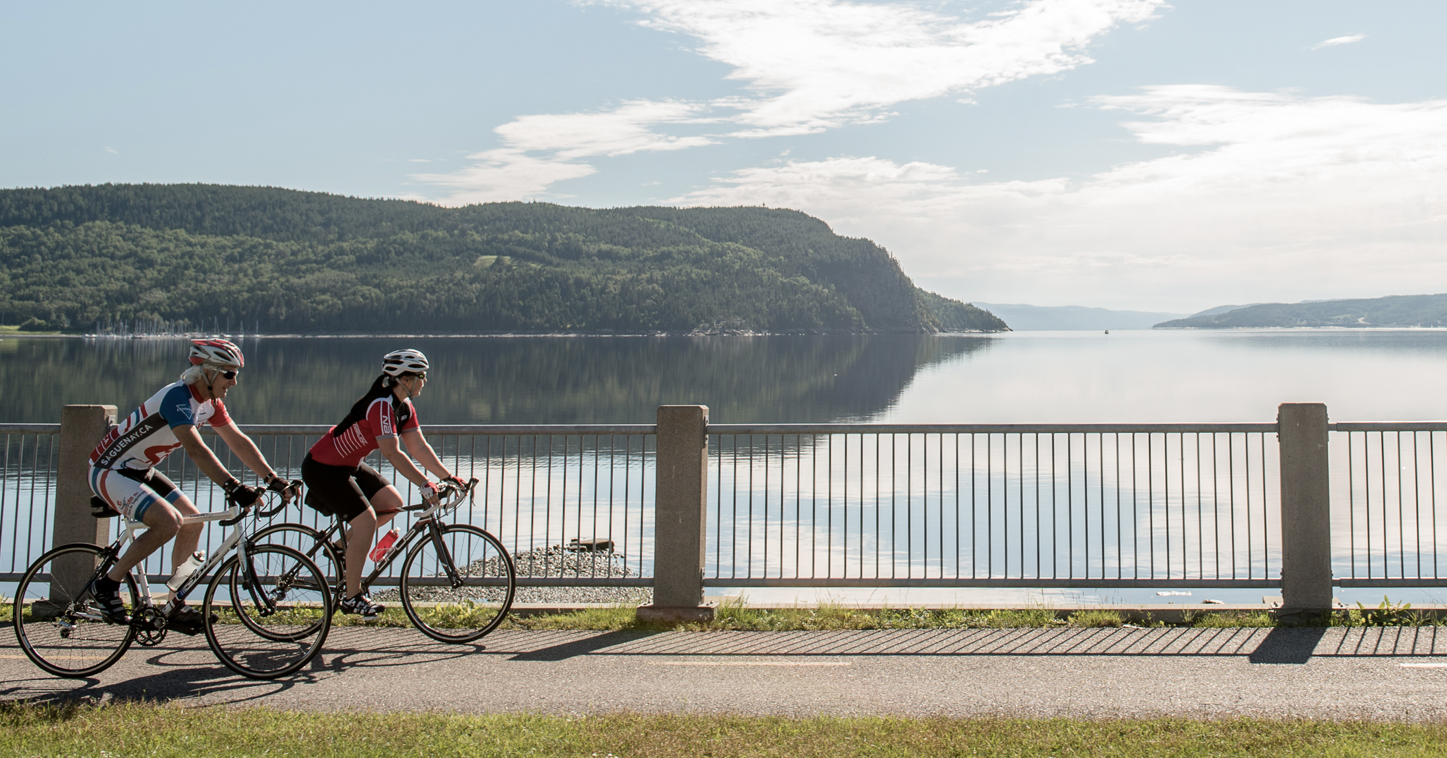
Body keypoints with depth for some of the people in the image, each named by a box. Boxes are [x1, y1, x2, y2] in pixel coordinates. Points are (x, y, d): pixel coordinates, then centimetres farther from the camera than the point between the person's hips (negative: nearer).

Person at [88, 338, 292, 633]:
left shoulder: (210, 402, 0)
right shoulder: (178, 397, -27)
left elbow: (239, 442, 2)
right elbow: (196, 449, -39)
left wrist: (273, 479, -7)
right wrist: (233, 487, -48)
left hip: (140, 471, 9)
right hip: (110, 472, -9)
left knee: (193, 520, 2)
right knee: (169, 522, -26)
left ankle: (175, 607, 11)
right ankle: (108, 583, -8)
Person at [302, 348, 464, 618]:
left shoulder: (404, 407, 1)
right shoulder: (381, 405, -27)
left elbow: (420, 447, 3)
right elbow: (392, 453, -33)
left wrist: (449, 477, -5)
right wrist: (425, 484, -35)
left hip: (349, 465, 10)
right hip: (322, 467, -10)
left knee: (392, 502, 2)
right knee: (366, 520, -16)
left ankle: (345, 549, 17)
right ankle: (352, 598, -6)